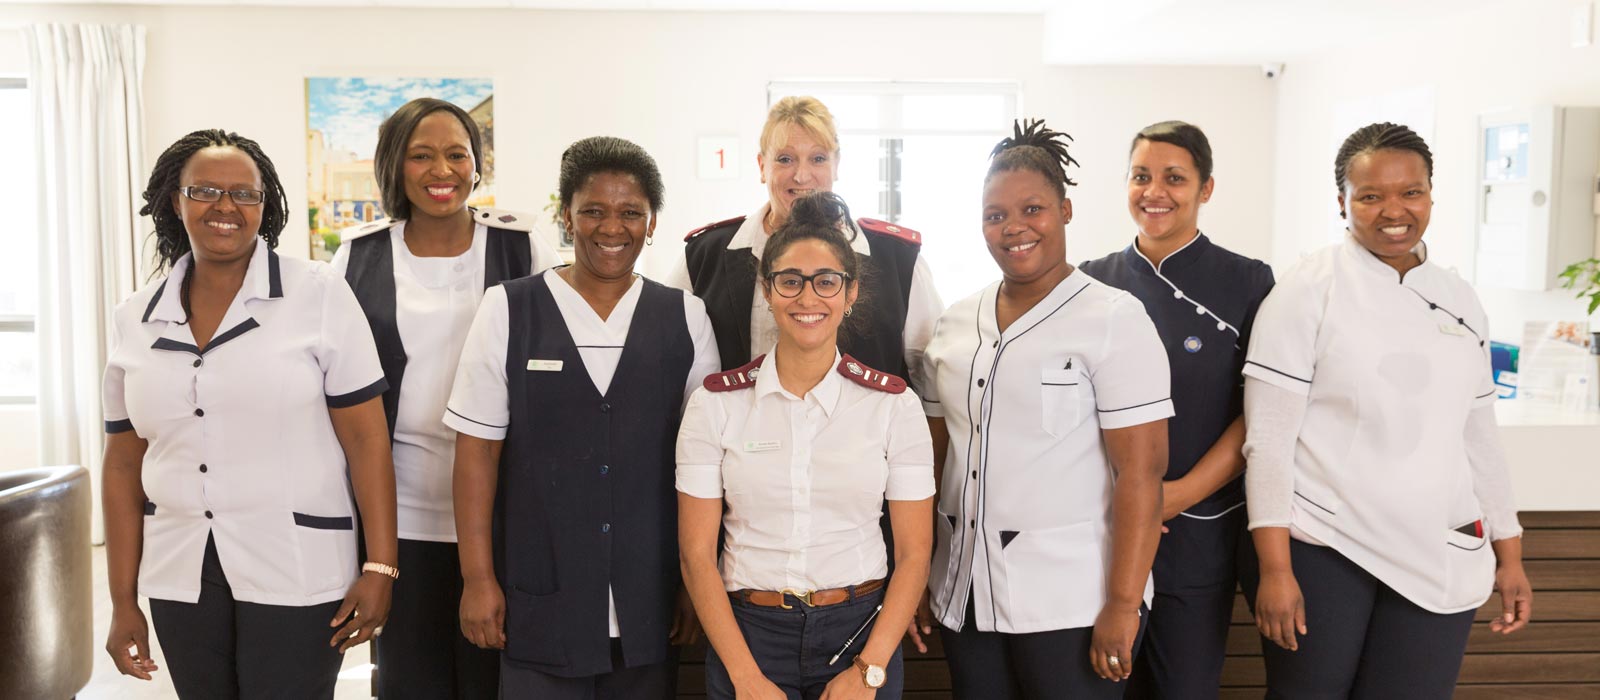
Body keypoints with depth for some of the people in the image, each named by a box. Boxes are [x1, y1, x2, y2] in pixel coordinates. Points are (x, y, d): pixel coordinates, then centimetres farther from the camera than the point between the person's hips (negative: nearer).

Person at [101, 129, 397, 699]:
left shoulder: (319, 294, -7)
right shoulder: (134, 319, 5)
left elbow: (366, 441, -8)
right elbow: (125, 466, 10)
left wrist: (379, 567, -11)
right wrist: (123, 602, 9)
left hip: (297, 572, -4)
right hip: (180, 577, 4)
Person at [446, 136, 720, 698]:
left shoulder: (685, 319, 3)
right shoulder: (507, 311, -1)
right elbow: (478, 448, -1)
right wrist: (478, 579, -4)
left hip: (650, 607, 2)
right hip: (538, 606, -1)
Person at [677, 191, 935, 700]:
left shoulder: (895, 405, -3)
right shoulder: (716, 403, -4)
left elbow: (914, 554, -2)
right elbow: (696, 554, -4)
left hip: (861, 633, 0)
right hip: (748, 634, 0)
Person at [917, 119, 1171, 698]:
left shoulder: (1113, 318, -8)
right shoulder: (956, 323, 7)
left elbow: (1141, 473, -13)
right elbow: (932, 453, 11)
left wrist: (1123, 606, -16)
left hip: (1071, 607, -5)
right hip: (963, 597, 5)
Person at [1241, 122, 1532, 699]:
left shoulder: (1460, 300, 9)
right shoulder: (1308, 289, -7)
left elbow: (1480, 436, 15)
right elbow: (1268, 438, -11)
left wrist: (1509, 555, 15)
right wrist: (1274, 568, -14)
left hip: (1439, 561, 5)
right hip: (1320, 550, -4)